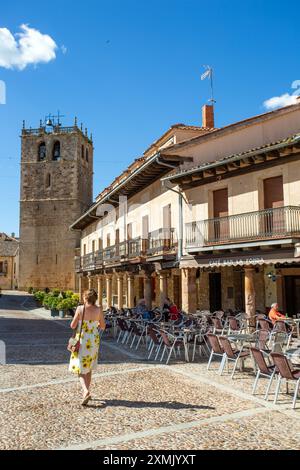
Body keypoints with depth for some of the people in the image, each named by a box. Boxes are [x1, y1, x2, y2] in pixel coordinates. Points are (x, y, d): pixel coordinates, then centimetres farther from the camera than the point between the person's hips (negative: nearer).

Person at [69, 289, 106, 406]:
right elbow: (103, 327, 2)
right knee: (88, 368, 20)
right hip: (94, 341, 3)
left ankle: (86, 392, -18)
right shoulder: (99, 310, -5)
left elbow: (73, 326, -8)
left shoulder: (80, 308, -12)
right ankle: (87, 392, 26)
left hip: (81, 340, -3)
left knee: (81, 369, 2)